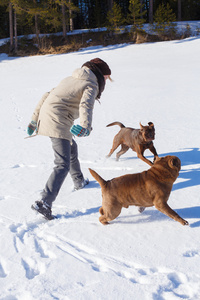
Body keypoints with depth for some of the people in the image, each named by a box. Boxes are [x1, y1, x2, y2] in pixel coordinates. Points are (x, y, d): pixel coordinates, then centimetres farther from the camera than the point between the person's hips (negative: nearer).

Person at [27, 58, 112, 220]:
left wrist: (34, 120, 24)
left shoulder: (71, 79, 24)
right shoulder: (91, 85, 0)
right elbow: (86, 105, -21)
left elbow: (46, 96, 22)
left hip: (45, 118, 9)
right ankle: (44, 203, -16)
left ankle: (79, 181, 48)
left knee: (71, 148, 30)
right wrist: (86, 126, -36)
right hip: (58, 123, -9)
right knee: (63, 165, -8)